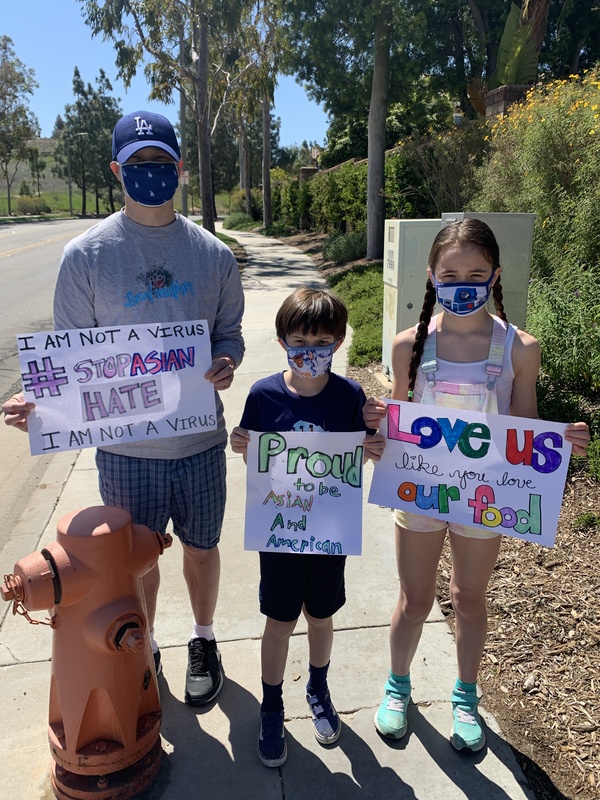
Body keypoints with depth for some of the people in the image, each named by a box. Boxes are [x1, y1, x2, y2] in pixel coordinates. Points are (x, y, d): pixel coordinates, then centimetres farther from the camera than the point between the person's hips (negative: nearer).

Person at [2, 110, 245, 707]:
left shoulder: (213, 254, 0)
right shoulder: (86, 255, -6)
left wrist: (226, 363, -15)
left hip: (200, 438, 2)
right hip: (124, 445, -1)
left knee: (200, 547, 18)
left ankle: (203, 641, 46)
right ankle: (142, 650, 44)